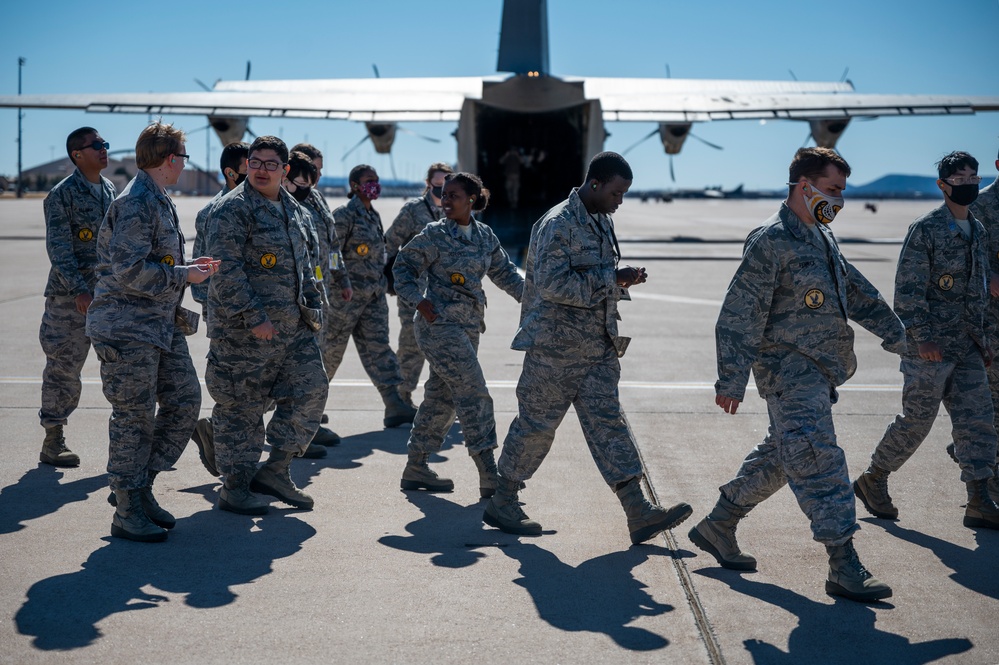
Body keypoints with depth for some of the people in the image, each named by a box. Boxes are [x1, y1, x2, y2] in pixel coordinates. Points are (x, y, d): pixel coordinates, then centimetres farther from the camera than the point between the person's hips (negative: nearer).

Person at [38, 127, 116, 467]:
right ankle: (52, 442, 12)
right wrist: (78, 289, -22)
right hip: (71, 297, -6)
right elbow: (58, 247, -13)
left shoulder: (111, 190, 13)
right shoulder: (62, 195, -7)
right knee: (64, 368, 1)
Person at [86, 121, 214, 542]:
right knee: (134, 418, -3)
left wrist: (188, 267, 12)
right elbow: (129, 270, -24)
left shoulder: (160, 202, 17)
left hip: (163, 325, 10)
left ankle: (140, 486, 21)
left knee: (184, 402, 9)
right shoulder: (136, 204, -16)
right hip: (127, 329, -10)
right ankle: (128, 513, 8)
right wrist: (182, 275, -18)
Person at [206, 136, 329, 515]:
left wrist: (313, 306, 15)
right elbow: (226, 270, -17)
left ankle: (275, 470, 15)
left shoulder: (296, 212, 15)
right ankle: (234, 488, 12)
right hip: (242, 329, -8)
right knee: (240, 406, 0)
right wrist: (253, 316, -21)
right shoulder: (233, 209, -10)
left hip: (293, 327, 8)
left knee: (311, 389, 4)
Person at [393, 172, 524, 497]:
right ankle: (489, 476, -10)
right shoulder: (435, 234, -6)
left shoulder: (485, 236, 10)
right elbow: (404, 265, 0)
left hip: (469, 327, 7)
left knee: (442, 397, 12)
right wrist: (418, 301, -11)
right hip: (440, 324, -7)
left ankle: (416, 468, 23)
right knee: (474, 394, -12)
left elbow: (504, 271, 20)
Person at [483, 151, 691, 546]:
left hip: (599, 349, 8)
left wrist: (623, 280, 7)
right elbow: (552, 284, -25)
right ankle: (501, 504, 17)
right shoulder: (557, 224, -15)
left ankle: (639, 513, -2)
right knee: (536, 424, 2)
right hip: (555, 347, -8)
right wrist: (612, 280, -22)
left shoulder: (602, 221, 14)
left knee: (608, 423, 2)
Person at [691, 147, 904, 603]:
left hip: (819, 373, 10)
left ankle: (718, 526, 30)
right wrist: (732, 380, -20)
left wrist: (898, 336, 29)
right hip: (790, 372, -10)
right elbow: (739, 316, -17)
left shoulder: (821, 239, 16)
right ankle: (845, 568, -8)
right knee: (819, 463, -11)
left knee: (780, 457, 17)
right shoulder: (770, 242, -14)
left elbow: (857, 292, 27)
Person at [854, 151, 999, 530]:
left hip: (967, 348, 7)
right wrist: (922, 336, -20)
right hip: (931, 347, -7)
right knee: (917, 421, 0)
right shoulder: (925, 230, -9)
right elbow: (908, 288, -13)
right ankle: (872, 481, 18)